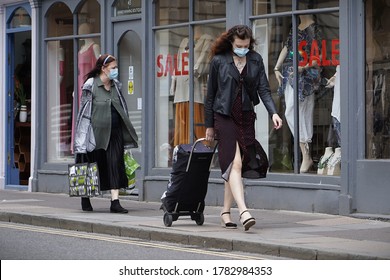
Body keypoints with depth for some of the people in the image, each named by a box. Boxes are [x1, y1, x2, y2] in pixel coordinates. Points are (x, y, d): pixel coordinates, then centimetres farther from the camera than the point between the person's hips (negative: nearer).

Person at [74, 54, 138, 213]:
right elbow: (84, 111, -6)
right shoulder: (90, 86, -6)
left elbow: (122, 110, 17)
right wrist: (86, 133, -11)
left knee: (115, 164, -5)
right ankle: (85, 198, 25)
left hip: (115, 131, 4)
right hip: (97, 132, -4)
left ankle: (115, 202, -8)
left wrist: (127, 135, 14)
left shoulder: (116, 86, 11)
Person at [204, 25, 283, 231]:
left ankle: (225, 211, 18)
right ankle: (243, 211, -27)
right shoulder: (219, 61, -1)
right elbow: (210, 95, 5)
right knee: (234, 163, -16)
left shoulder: (256, 60, 8)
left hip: (246, 117, 4)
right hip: (224, 116, -4)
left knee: (233, 167, 6)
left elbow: (263, 89, 3)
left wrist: (273, 112, -13)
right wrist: (209, 125, 6)